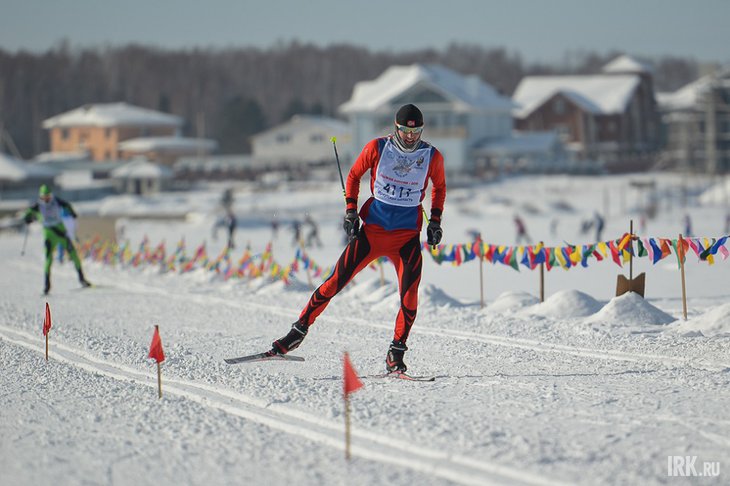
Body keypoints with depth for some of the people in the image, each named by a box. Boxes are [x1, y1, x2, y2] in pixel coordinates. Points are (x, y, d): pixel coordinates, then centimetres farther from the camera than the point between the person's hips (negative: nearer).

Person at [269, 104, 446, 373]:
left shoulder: (432, 157, -3)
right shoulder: (377, 148, -6)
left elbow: (439, 187, 17)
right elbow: (354, 176, 10)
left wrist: (435, 221, 8)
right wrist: (350, 210, 0)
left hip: (407, 235, 0)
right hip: (372, 228, 0)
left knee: (409, 295, -13)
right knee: (337, 281, -5)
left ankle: (396, 353, 1)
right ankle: (300, 329, 8)